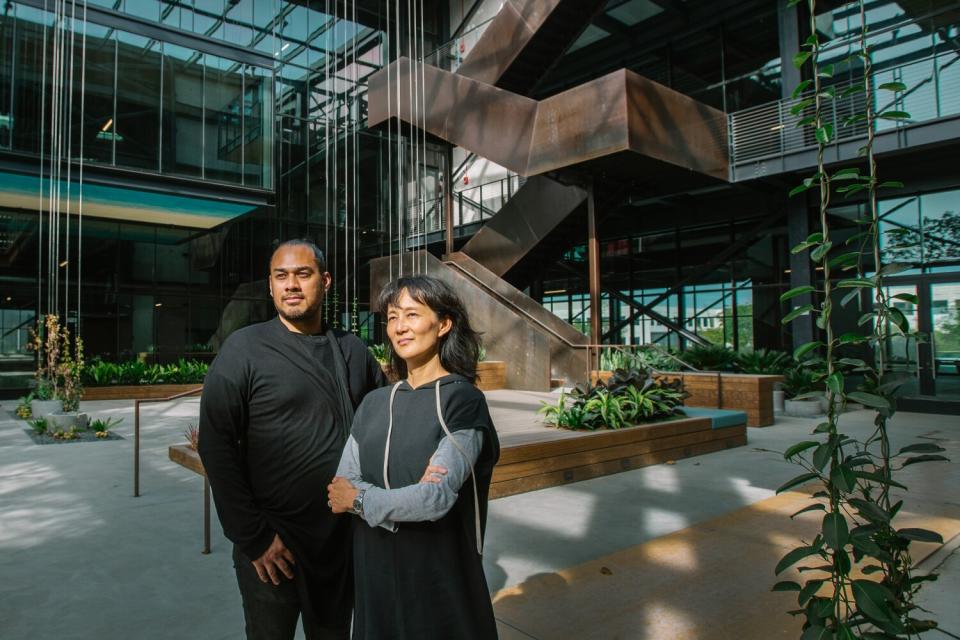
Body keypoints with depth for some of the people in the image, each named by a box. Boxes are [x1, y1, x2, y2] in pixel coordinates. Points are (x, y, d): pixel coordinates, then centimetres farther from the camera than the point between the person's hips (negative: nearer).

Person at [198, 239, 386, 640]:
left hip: (346, 540, 4)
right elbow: (217, 446, -12)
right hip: (273, 542, -3)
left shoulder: (353, 351, 4)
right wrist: (252, 537, -14)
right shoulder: (244, 349, -8)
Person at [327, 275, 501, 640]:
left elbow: (438, 498, -22)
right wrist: (411, 497, -21)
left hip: (441, 577, -5)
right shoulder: (374, 404, 4)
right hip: (374, 571, 5)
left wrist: (360, 499, -9)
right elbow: (341, 486, -4)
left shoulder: (462, 401, -13)